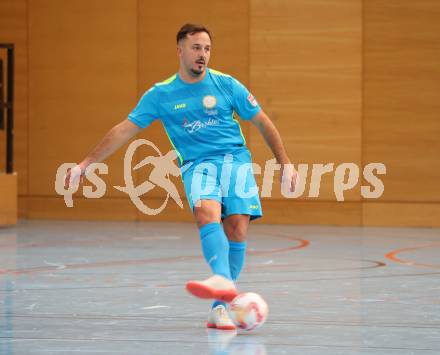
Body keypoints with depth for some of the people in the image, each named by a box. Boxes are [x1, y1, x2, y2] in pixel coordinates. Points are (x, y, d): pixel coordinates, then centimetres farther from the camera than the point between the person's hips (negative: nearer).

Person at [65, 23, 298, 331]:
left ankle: (220, 307, -13)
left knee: (237, 228, -18)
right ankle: (223, 281, -54)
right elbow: (124, 131, 9)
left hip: (235, 158, 1)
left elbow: (263, 123, 13)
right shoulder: (160, 94, 6)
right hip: (196, 164, -1)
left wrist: (286, 164, 10)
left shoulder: (226, 85, 6)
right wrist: (85, 164, 4)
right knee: (206, 211, -32)